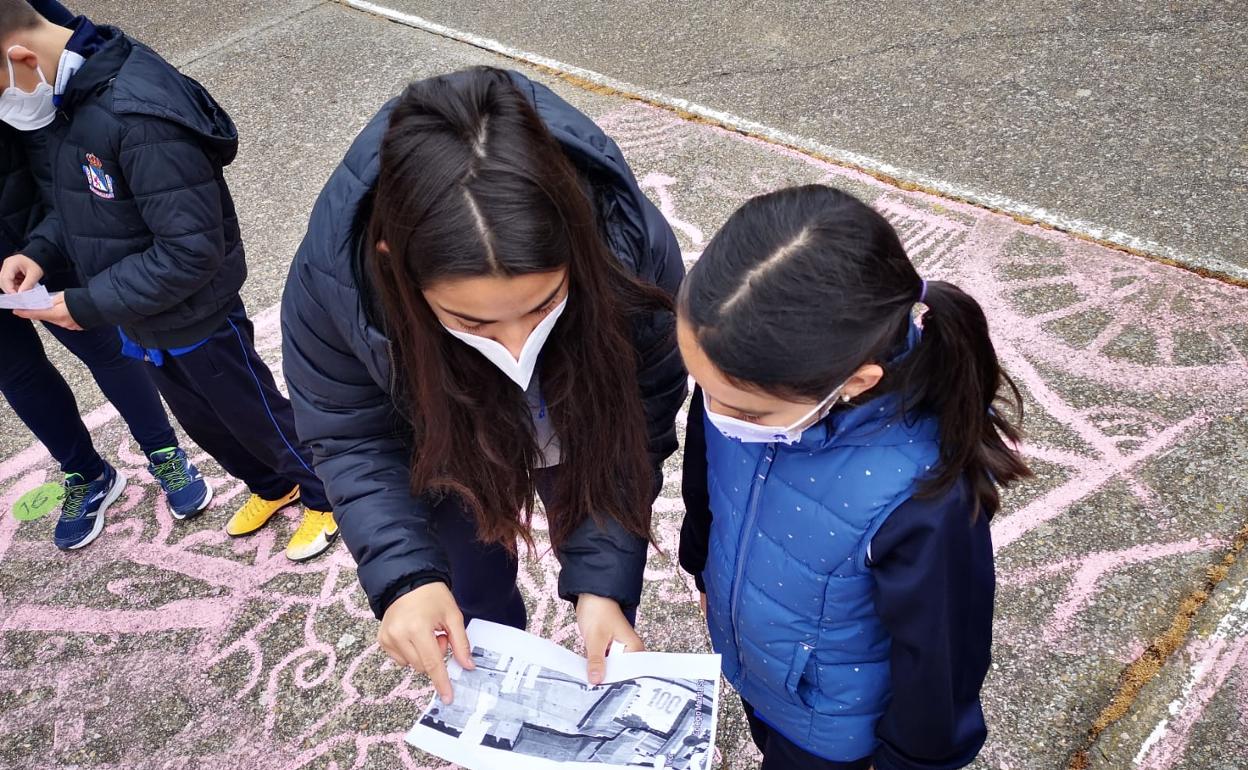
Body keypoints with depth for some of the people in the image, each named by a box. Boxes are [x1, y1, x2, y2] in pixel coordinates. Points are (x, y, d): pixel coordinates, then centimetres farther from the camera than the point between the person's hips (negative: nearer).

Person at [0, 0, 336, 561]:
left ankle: (326, 496, 40)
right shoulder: (54, 96, -5)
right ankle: (272, 487, 52)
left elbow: (192, 249, -30)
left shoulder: (138, 113, -33)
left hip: (196, 319, -8)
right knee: (200, 421, 26)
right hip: (140, 320, 9)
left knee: (258, 419, 14)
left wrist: (91, 305, -23)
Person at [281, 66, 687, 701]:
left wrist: (603, 580, -33)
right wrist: (404, 575, -35)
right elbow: (351, 438, -21)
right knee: (477, 600, 22)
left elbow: (636, 431, -25)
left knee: (608, 595, 22)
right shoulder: (333, 274, -38)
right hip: (449, 454, 0)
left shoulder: (634, 245, -40)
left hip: (580, 446, 0)